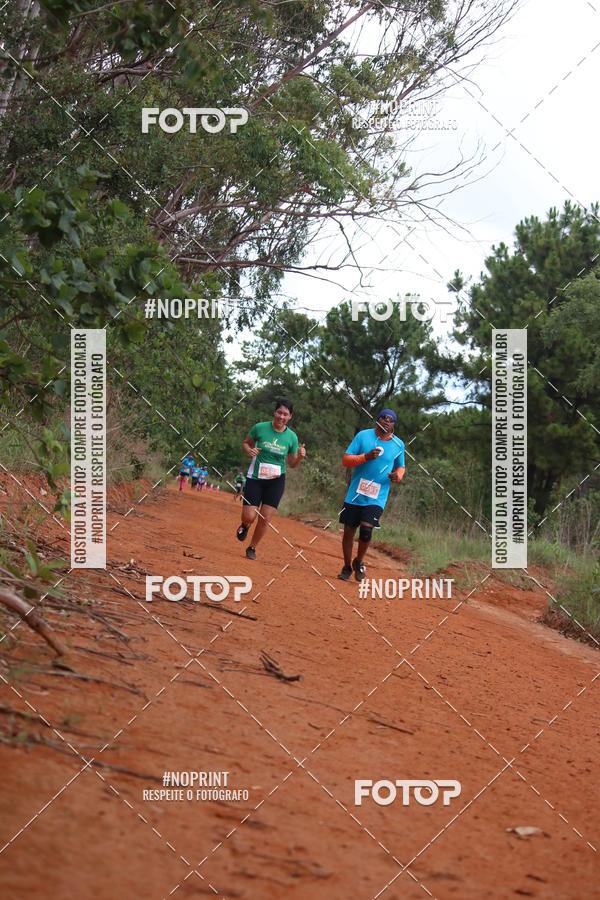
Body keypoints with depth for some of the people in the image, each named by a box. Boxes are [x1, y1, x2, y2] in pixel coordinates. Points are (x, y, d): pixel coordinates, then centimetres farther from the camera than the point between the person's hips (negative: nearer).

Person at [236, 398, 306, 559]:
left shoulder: (292, 437, -1)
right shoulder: (260, 428, -7)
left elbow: (292, 464, 8)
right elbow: (245, 443, 8)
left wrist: (300, 457, -13)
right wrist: (249, 451, -15)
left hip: (276, 481, 1)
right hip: (255, 478, -1)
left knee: (265, 519, -2)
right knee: (249, 517, -7)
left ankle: (252, 548, 20)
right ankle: (245, 526, 31)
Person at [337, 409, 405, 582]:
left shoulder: (398, 445, 4)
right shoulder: (363, 436, -2)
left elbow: (400, 467, 20)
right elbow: (346, 460, -3)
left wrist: (398, 476, -4)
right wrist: (366, 457, -19)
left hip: (377, 498, 0)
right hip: (355, 494, 0)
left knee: (366, 529, -19)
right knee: (349, 531, 5)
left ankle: (359, 561, 8)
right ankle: (347, 567, 27)